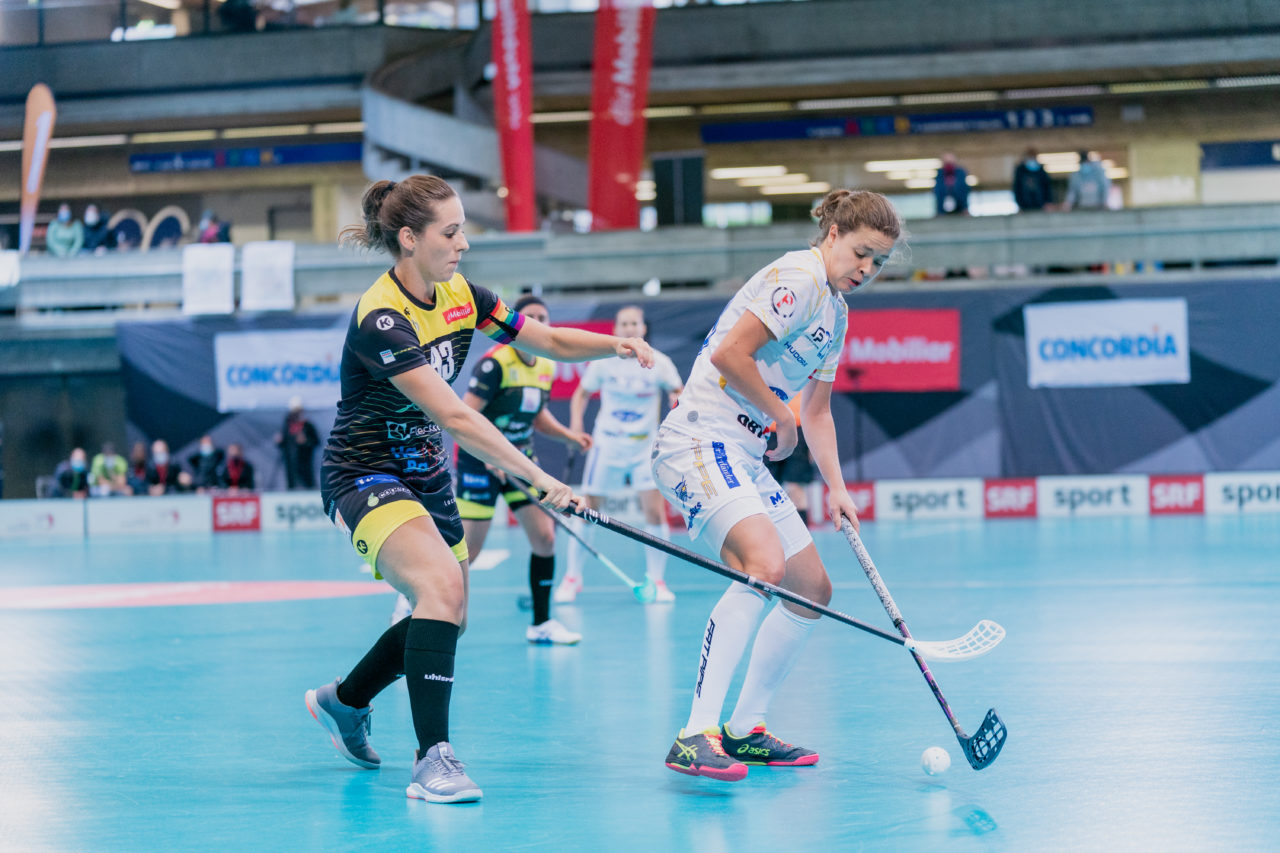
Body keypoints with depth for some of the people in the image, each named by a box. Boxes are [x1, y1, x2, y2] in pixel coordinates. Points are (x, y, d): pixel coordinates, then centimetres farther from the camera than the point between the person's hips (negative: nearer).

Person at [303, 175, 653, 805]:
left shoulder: (458, 296, -2)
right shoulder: (381, 320, -27)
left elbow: (550, 341, 6)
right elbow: (454, 417, -34)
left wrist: (614, 345, -14)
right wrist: (538, 478, -38)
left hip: (425, 473, 9)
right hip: (363, 475, -9)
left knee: (446, 616, 16)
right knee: (443, 587, -29)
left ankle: (344, 701, 41)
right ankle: (432, 759, -28)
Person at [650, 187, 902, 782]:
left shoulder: (836, 312, 19)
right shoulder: (798, 277, -12)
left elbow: (817, 411, 25)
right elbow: (729, 354, -22)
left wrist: (836, 486, 13)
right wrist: (781, 418, -8)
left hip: (744, 455, 11)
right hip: (700, 439, -11)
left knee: (813, 589, 10)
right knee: (764, 564, -30)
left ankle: (743, 731, 19)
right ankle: (696, 735, -34)